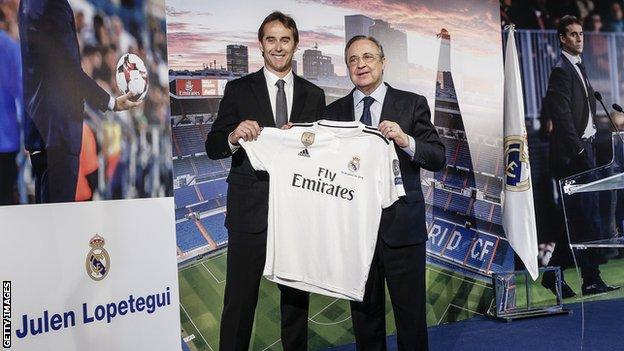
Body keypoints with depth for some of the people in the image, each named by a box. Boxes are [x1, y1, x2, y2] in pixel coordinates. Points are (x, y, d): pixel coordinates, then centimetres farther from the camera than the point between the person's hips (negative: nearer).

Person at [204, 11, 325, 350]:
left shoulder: (314, 95, 8)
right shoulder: (238, 90, 1)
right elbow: (212, 147, -3)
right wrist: (234, 137, -24)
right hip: (250, 209, -2)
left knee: (297, 298, 14)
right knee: (240, 300, 1)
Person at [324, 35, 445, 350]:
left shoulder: (412, 104, 2)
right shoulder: (334, 112, 9)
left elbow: (438, 158, -5)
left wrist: (406, 141, -23)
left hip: (401, 226, -2)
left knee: (411, 312, 5)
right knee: (365, 312, 13)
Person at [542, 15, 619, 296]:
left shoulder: (579, 68, 20)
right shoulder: (561, 70, -9)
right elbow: (562, 117, -17)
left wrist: (588, 148, 13)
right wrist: (579, 151, -19)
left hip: (583, 150, 9)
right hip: (571, 154, -9)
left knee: (576, 218, 11)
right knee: (587, 217, -8)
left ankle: (554, 274, 18)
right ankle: (591, 280, -2)